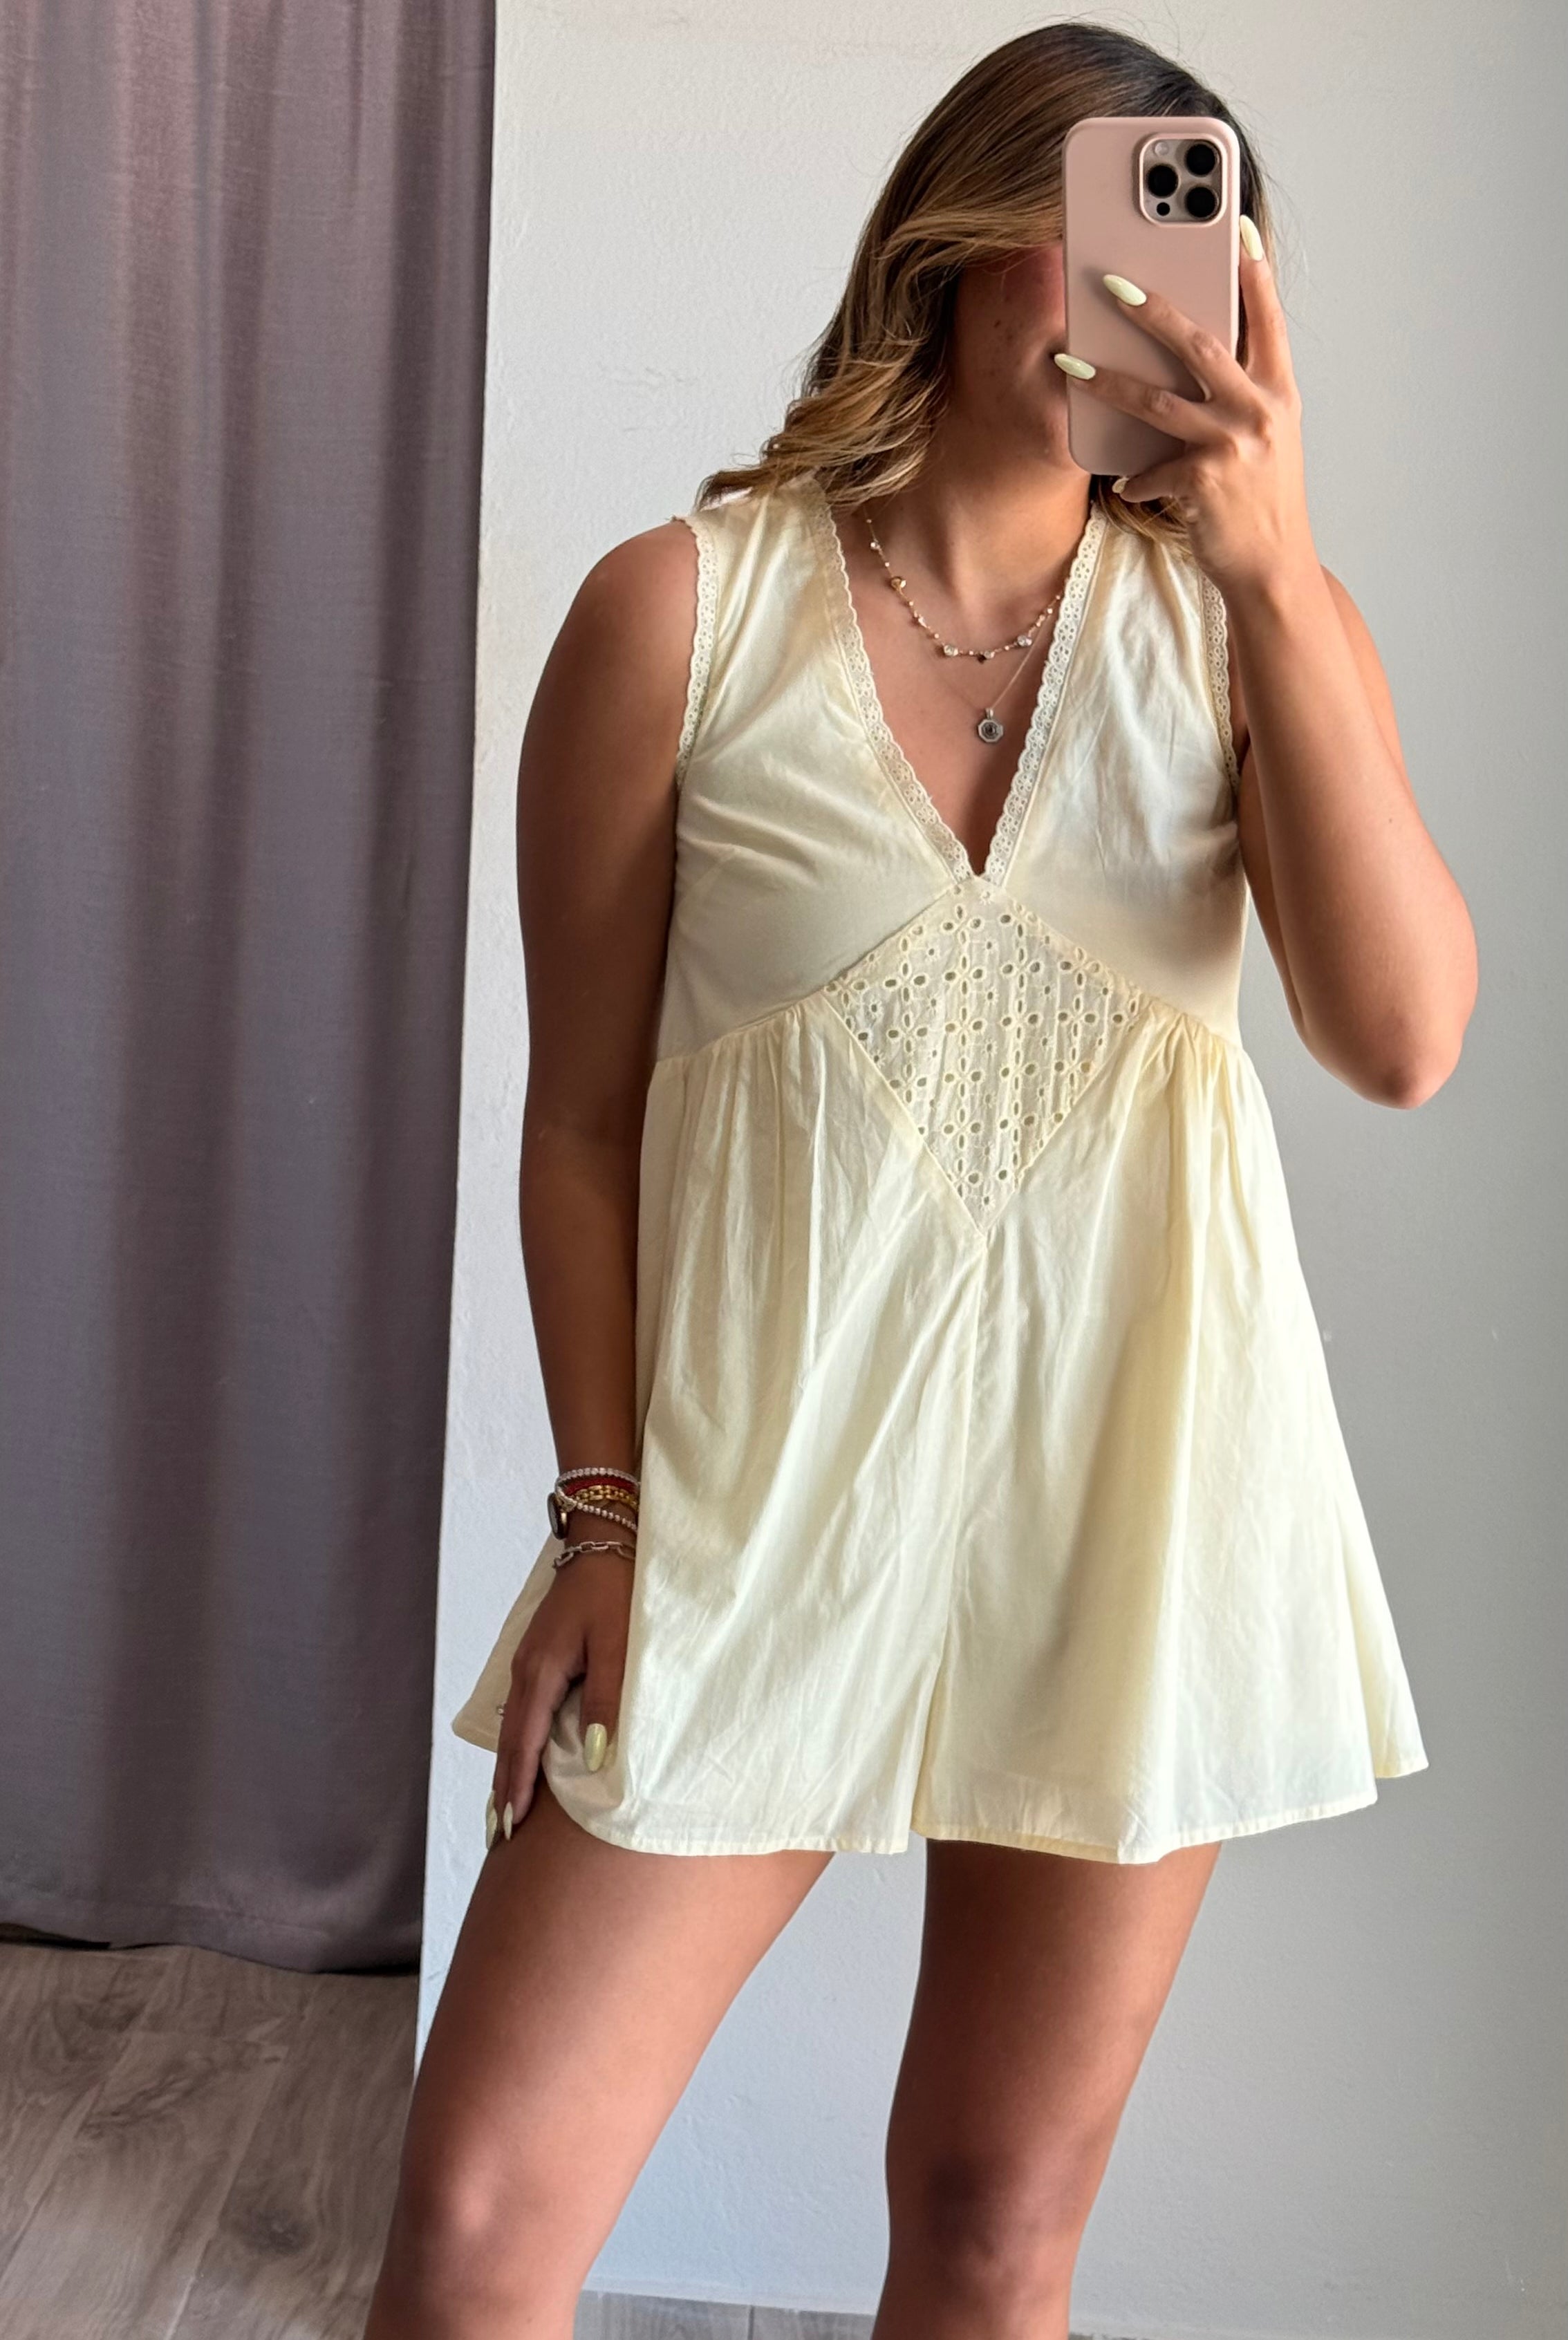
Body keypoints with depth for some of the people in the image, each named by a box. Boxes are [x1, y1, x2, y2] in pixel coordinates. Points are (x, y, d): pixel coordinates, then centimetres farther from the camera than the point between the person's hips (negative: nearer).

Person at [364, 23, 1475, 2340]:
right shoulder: (685, 613, -3)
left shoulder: (1246, 619, 3)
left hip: (1142, 1480, 2)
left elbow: (1405, 1041, -11)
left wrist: (1277, 573, -17)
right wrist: (601, 1514, -2)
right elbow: (583, 1113, 0)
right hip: (773, 1482, -1)